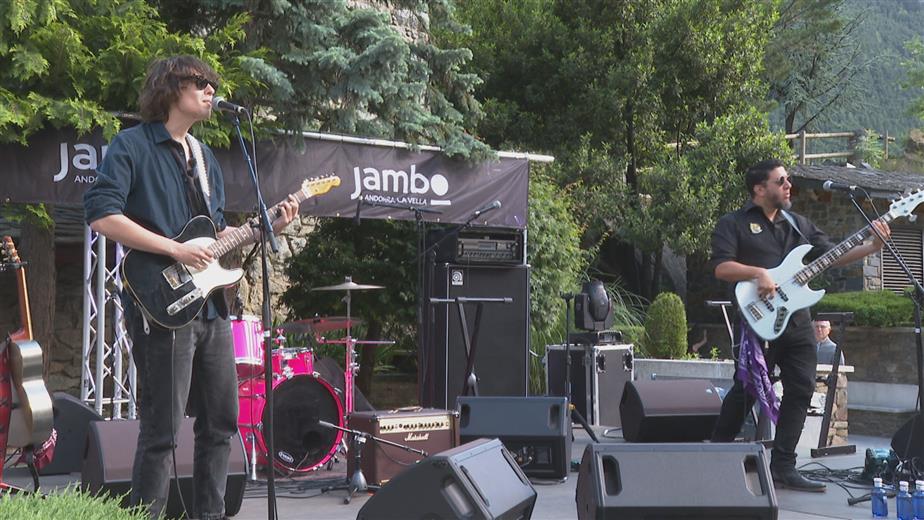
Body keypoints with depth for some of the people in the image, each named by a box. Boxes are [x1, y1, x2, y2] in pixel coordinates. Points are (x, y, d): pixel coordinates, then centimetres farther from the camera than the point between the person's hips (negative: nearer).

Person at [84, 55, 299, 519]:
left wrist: (267, 228, 9)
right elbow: (101, 215, -17)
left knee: (221, 420, 13)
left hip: (210, 304, 8)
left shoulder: (205, 157, 19)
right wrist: (175, 250, -19)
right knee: (162, 429, -6)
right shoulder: (133, 145, -5)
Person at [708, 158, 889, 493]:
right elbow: (720, 267, -11)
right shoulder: (733, 224, 0)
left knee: (801, 389, 2)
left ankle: (782, 467, 7)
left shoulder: (799, 224, 17)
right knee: (747, 389, -4)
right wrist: (758, 272, -24)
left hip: (797, 320, 6)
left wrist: (872, 247, 2)